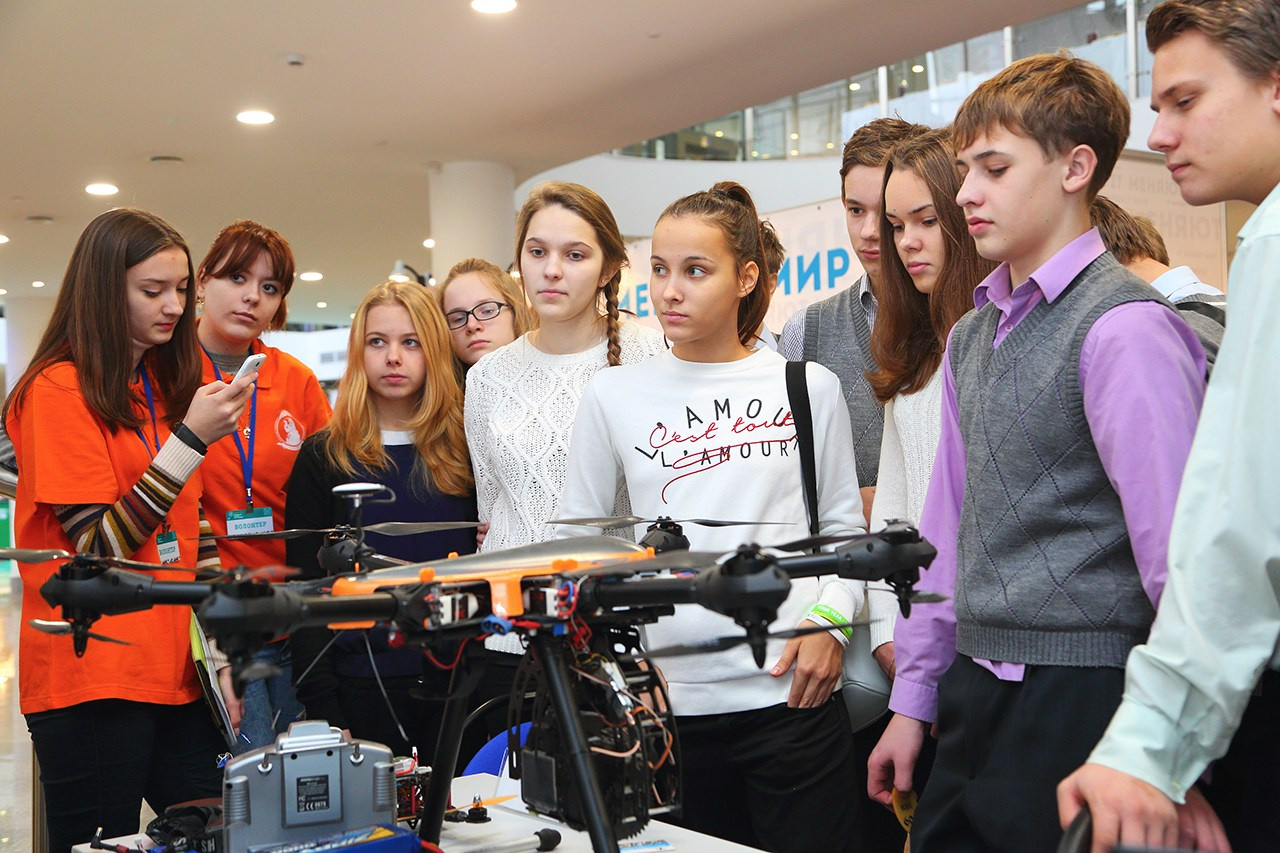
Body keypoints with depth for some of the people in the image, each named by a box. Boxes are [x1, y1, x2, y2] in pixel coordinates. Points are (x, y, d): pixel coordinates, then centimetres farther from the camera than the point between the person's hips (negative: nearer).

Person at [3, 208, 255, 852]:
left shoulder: (166, 383, 13)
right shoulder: (58, 388, -9)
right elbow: (100, 547, -13)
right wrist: (191, 438, -17)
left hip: (177, 670, 7)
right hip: (94, 676, -6)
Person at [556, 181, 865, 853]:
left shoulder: (809, 388, 4)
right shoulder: (613, 394, 3)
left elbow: (844, 527, 10)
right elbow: (577, 540, 9)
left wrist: (831, 618, -6)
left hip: (790, 692, 0)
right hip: (669, 702, 1)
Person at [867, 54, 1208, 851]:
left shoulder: (1123, 329, -13)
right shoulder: (972, 336, 12)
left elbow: (1179, 553, -16)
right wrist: (915, 699, 17)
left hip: (1081, 696, -7)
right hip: (977, 697, 7)